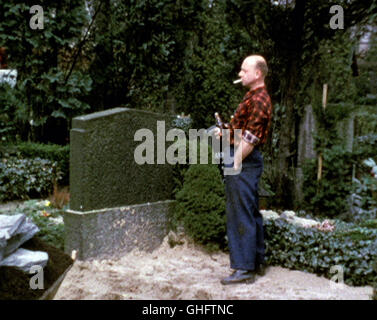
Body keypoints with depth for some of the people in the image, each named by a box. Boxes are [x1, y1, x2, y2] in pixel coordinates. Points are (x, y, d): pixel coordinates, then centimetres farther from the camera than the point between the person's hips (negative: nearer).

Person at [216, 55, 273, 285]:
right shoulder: (255, 97, 19)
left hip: (244, 162, -11)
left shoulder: (258, 100, -15)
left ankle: (244, 268, 0)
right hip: (245, 161, 11)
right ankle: (258, 263, 26)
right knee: (252, 213, 15)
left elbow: (250, 139, -21)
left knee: (241, 214, -7)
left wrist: (235, 163, -17)